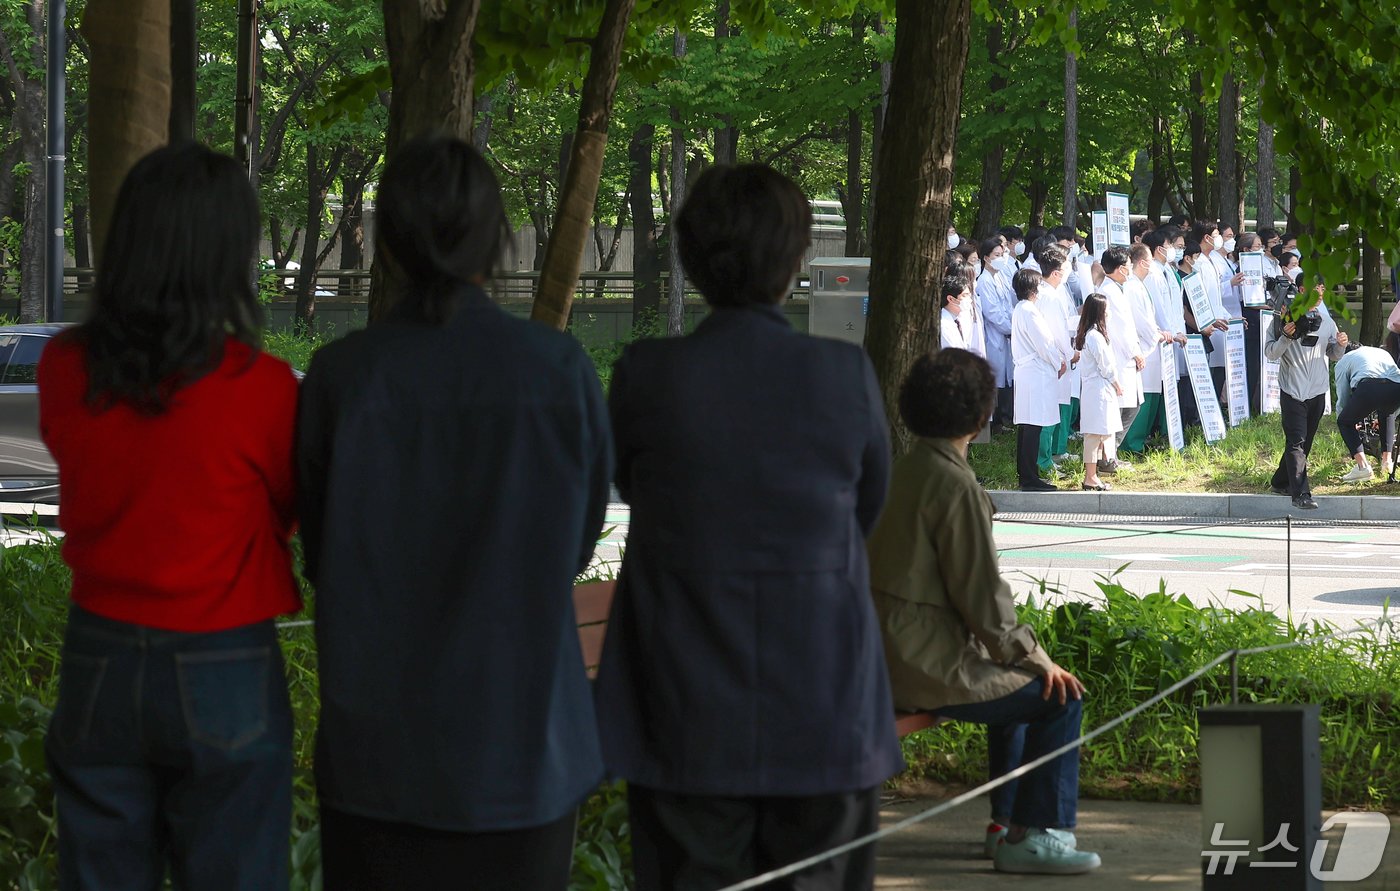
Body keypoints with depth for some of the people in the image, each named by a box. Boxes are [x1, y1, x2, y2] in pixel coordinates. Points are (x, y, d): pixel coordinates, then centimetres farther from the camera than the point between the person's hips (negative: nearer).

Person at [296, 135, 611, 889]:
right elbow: (575, 543, 5)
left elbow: (324, 557, 4)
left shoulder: (340, 377, -8)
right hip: (520, 733, 0)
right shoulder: (562, 371, -8)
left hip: (378, 736, 0)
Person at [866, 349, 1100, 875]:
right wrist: (1037, 659, -5)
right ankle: (1035, 836, -3)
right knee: (1061, 698, -5)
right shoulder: (956, 486, -19)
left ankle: (1008, 822, 34)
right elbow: (981, 596, -19)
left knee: (1020, 681, 30)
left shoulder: (902, 472, 12)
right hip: (927, 668, -10)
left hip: (890, 653, 10)